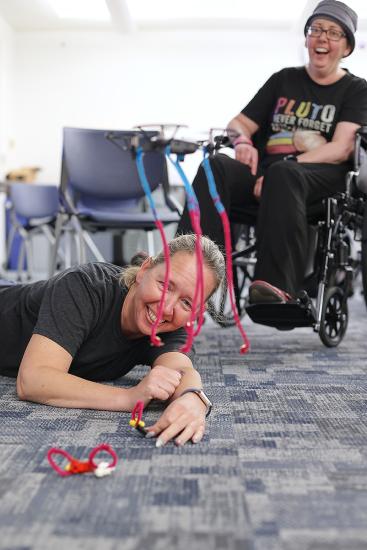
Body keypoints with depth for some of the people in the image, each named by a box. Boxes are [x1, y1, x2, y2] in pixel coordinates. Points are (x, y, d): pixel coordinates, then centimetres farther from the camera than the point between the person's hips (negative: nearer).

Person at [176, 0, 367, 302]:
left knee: (283, 173, -38)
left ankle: (277, 286, -52)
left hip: (321, 178, -3)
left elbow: (341, 149, -3)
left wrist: (288, 164, -18)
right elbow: (238, 123, 23)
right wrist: (243, 141, -3)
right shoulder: (284, 79, 24)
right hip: (264, 172, 3)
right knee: (217, 165, -28)